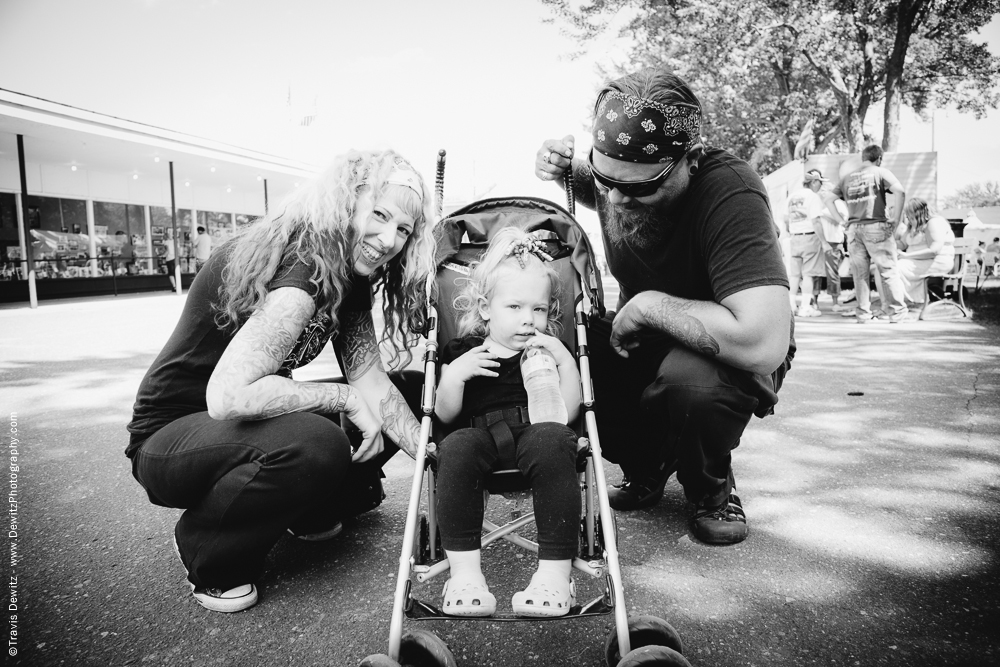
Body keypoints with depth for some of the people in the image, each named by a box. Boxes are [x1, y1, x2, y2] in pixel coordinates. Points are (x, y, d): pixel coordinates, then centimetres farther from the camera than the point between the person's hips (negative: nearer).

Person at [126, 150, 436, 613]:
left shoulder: (348, 274, -1)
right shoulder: (297, 268, -29)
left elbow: (370, 380, -4)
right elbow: (229, 395, -39)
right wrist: (346, 399, -29)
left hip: (241, 427, 8)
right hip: (167, 437, -8)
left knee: (391, 407, 0)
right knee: (312, 444, -35)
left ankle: (307, 510, 18)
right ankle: (206, 552, -8)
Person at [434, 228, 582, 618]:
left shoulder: (548, 351, 20)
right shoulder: (462, 352, 18)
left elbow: (567, 413, 9)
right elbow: (445, 414, 13)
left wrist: (566, 360, -1)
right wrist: (453, 376, -5)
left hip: (535, 433, 0)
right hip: (480, 435, 0)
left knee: (553, 442, -34)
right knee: (456, 448, -33)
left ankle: (555, 569, -30)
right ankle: (464, 568, -27)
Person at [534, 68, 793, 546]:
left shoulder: (729, 194, -33)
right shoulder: (615, 172, -12)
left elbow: (765, 345, -43)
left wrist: (647, 305, -31)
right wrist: (562, 169, -7)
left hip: (732, 358, -5)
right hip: (639, 341, 6)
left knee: (690, 379, -39)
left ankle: (713, 490, 0)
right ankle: (647, 467, 9)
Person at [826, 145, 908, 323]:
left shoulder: (848, 178, 15)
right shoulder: (880, 172, 3)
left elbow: (829, 199, 11)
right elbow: (900, 191, -12)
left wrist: (843, 221, 8)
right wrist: (896, 219, -7)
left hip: (854, 228, 4)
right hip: (876, 226, -4)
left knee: (860, 274, 7)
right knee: (888, 270, 2)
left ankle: (863, 313, 10)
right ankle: (896, 311, 4)